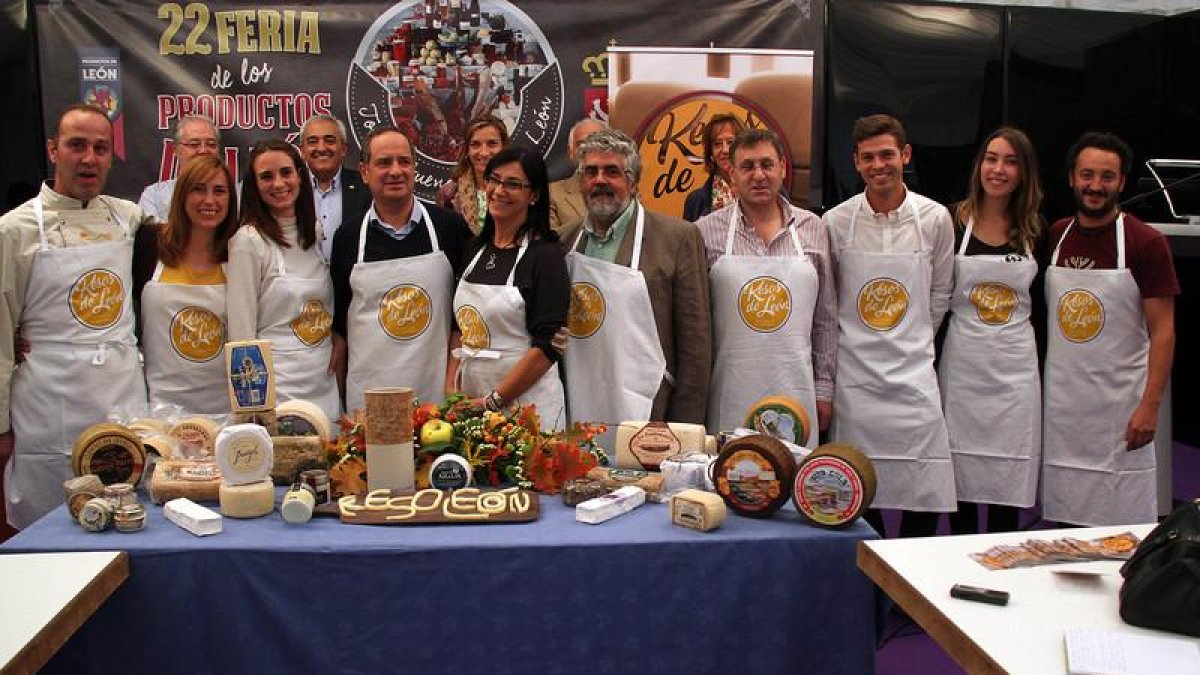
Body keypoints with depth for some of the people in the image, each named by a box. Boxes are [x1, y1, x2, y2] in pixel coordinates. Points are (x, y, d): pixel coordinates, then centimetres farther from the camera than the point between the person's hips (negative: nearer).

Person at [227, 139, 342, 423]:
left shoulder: (316, 233, 10)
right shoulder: (248, 241, -8)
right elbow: (241, 330, -9)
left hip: (326, 378, 6)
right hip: (277, 384, -5)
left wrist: (340, 339, 2)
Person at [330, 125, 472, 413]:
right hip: (368, 396, 1)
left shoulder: (450, 226, 1)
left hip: (439, 390, 0)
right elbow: (338, 321, 11)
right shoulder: (348, 235, 4)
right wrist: (340, 397, 7)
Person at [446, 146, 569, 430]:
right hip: (468, 398, 6)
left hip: (526, 400, -5)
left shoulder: (546, 256, -10)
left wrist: (492, 401, -16)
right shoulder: (475, 249, 9)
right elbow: (459, 327, 13)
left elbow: (548, 347, -15)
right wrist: (451, 388, 1)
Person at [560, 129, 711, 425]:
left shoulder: (680, 237, -3)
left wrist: (684, 431, -7)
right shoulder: (565, 240, 10)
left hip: (643, 420, -4)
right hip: (573, 416, 4)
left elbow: (695, 342, -5)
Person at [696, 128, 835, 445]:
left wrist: (824, 388, 9)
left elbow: (826, 317, 12)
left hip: (795, 394, 2)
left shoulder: (814, 229, 8)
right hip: (728, 396, -2)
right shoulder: (706, 232, 1)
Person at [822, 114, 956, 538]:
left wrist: (914, 342, 12)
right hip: (854, 373, 0)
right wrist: (853, 340, 9)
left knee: (926, 495, 0)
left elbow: (940, 294, 11)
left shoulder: (935, 218, 0)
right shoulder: (836, 222, -2)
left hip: (914, 374, 1)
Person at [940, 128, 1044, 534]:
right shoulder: (952, 223, -3)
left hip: (1016, 363, 2)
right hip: (962, 359, -2)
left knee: (1008, 479, 6)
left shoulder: (1036, 231, 6)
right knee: (961, 472, 6)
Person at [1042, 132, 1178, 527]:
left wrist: (1150, 405, -15)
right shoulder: (1055, 236, 7)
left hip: (1119, 403, -4)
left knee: (1122, 530, 0)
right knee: (1063, 521, 10)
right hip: (1060, 401, 4)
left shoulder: (1146, 244, -6)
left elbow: (1163, 330, -7)